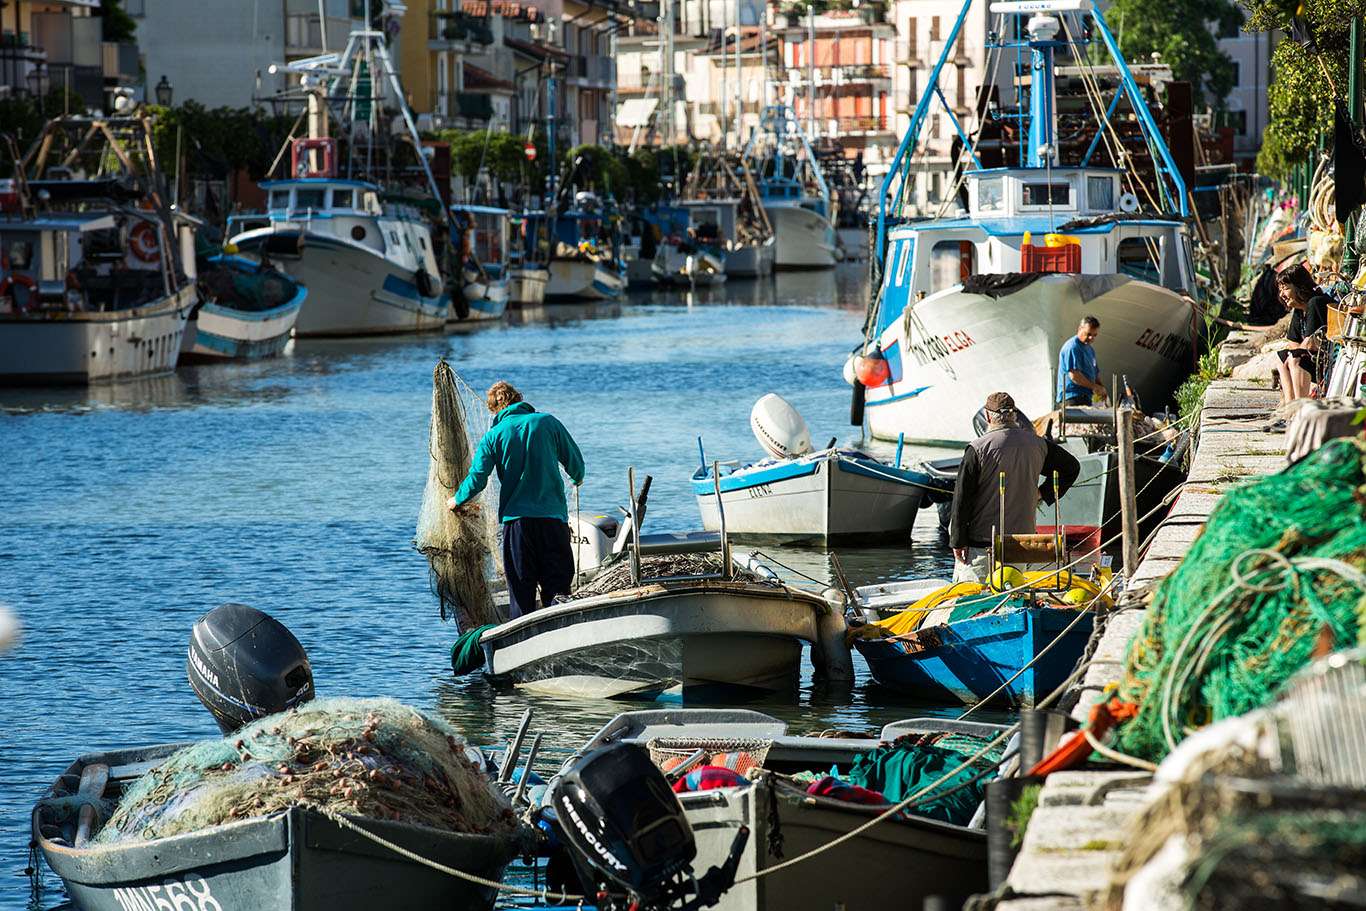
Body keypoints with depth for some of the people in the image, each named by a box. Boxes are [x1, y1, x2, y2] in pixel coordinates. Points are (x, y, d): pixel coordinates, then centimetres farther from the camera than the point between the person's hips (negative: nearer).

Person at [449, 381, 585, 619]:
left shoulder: (493, 436, 0)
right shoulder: (548, 422, 2)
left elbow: (477, 478, -2)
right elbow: (575, 462, 7)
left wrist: (458, 501, 18)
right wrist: (578, 479, 31)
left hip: (516, 520, 0)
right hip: (554, 517, 0)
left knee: (521, 590, 5)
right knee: (557, 588, 5)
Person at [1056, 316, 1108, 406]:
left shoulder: (1090, 349, 23)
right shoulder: (1072, 347, -10)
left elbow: (1096, 373, 27)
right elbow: (1074, 375, -19)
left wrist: (1101, 387, 6)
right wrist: (1094, 386, -13)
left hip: (1086, 397, 9)